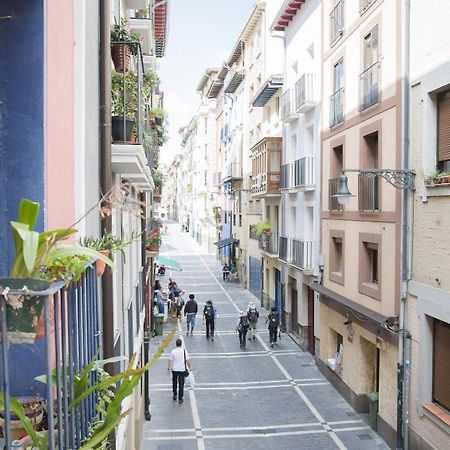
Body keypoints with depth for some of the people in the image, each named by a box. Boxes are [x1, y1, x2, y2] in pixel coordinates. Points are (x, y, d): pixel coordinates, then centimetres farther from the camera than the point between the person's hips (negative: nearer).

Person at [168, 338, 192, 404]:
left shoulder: (173, 351, -7)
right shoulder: (184, 351, -6)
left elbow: (170, 361, -7)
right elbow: (187, 360, -4)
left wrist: (169, 368, 1)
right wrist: (190, 367, 5)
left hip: (174, 370, 0)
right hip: (182, 370, 0)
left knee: (174, 383, 21)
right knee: (181, 384, 3)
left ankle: (175, 395, 28)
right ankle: (180, 399, 2)